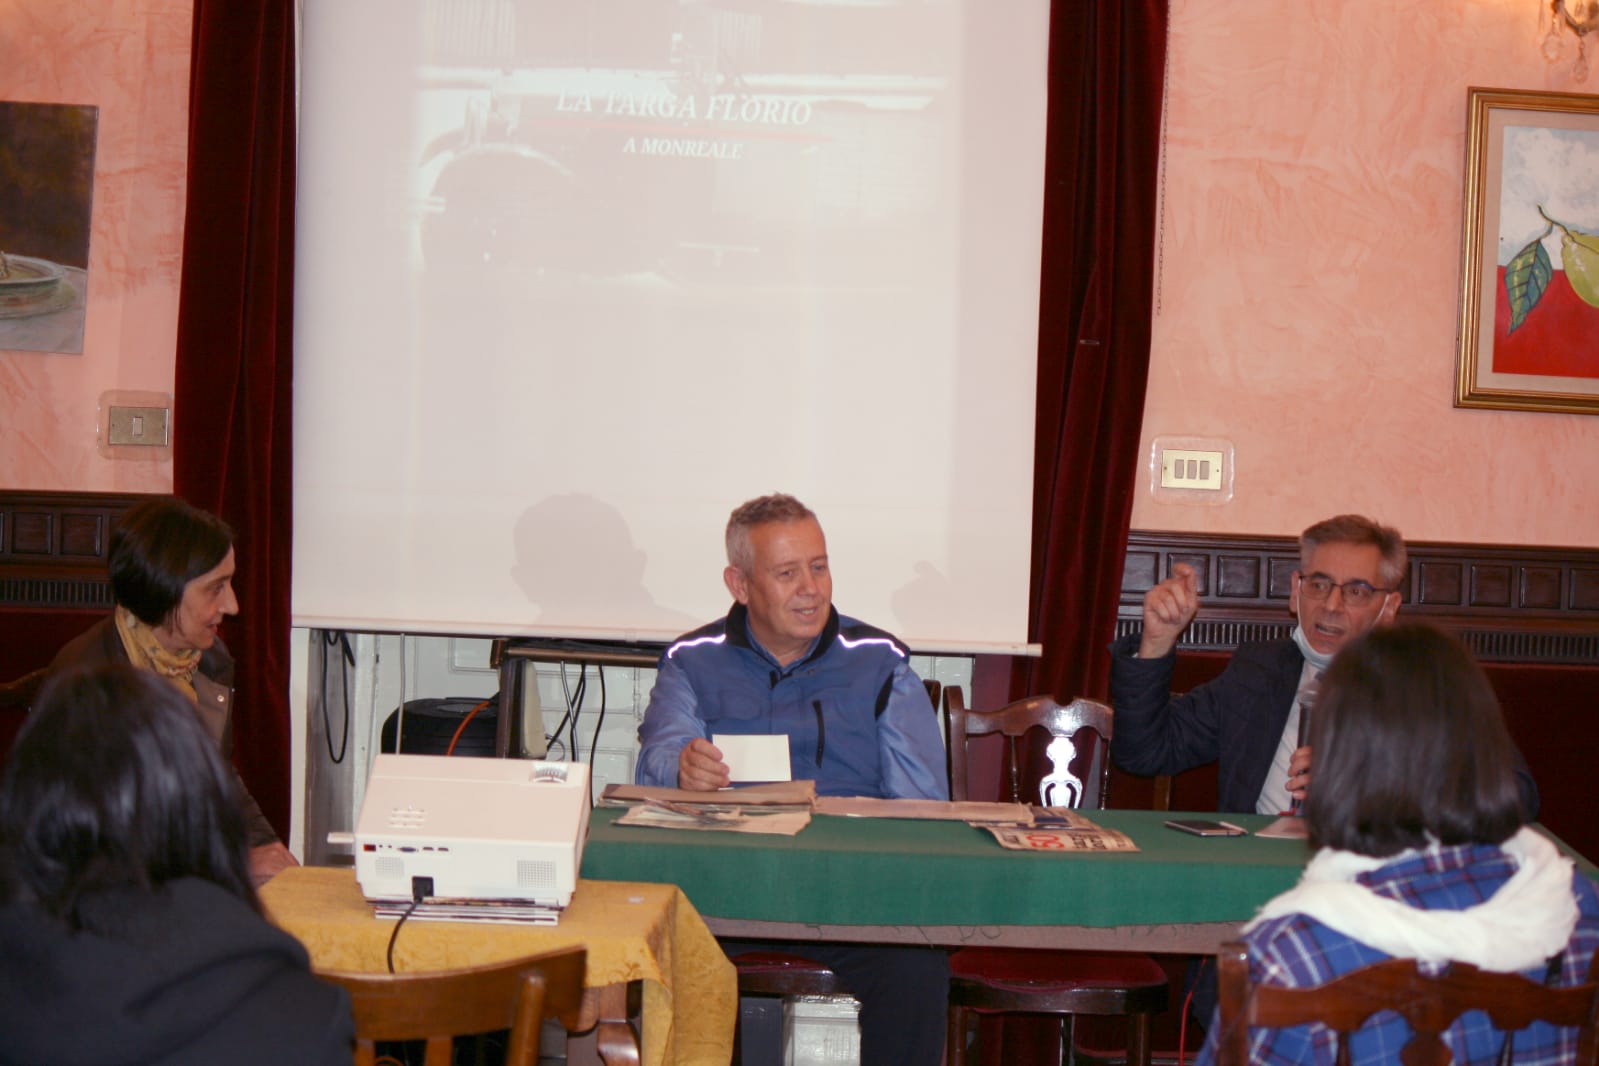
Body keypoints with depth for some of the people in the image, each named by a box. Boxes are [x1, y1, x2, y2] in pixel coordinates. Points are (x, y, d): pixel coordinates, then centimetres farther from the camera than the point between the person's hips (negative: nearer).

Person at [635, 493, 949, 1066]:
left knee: (916, 960, -29)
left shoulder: (881, 663, 13)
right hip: (720, 878, 0)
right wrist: (683, 770, -31)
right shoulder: (692, 662, 13)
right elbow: (659, 756, -6)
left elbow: (922, 801, 6)